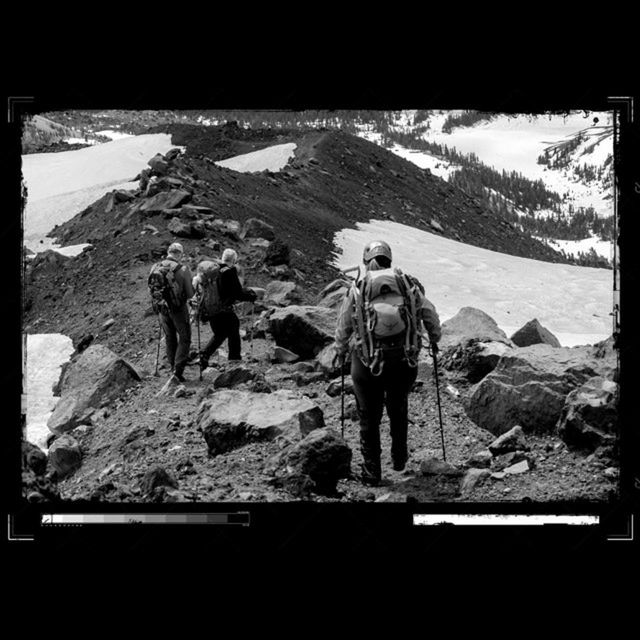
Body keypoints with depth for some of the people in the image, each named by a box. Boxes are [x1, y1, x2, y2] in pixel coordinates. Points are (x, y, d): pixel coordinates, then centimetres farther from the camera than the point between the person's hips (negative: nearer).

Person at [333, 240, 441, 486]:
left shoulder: (357, 289, 2)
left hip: (368, 362, -2)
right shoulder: (409, 284, 4)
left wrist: (340, 353, 28)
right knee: (398, 410, 26)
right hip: (405, 361, 2)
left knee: (369, 417, 12)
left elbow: (343, 328, 10)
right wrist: (434, 339, 29)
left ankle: (371, 472, 15)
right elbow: (430, 315, 9)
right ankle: (399, 457, 35)